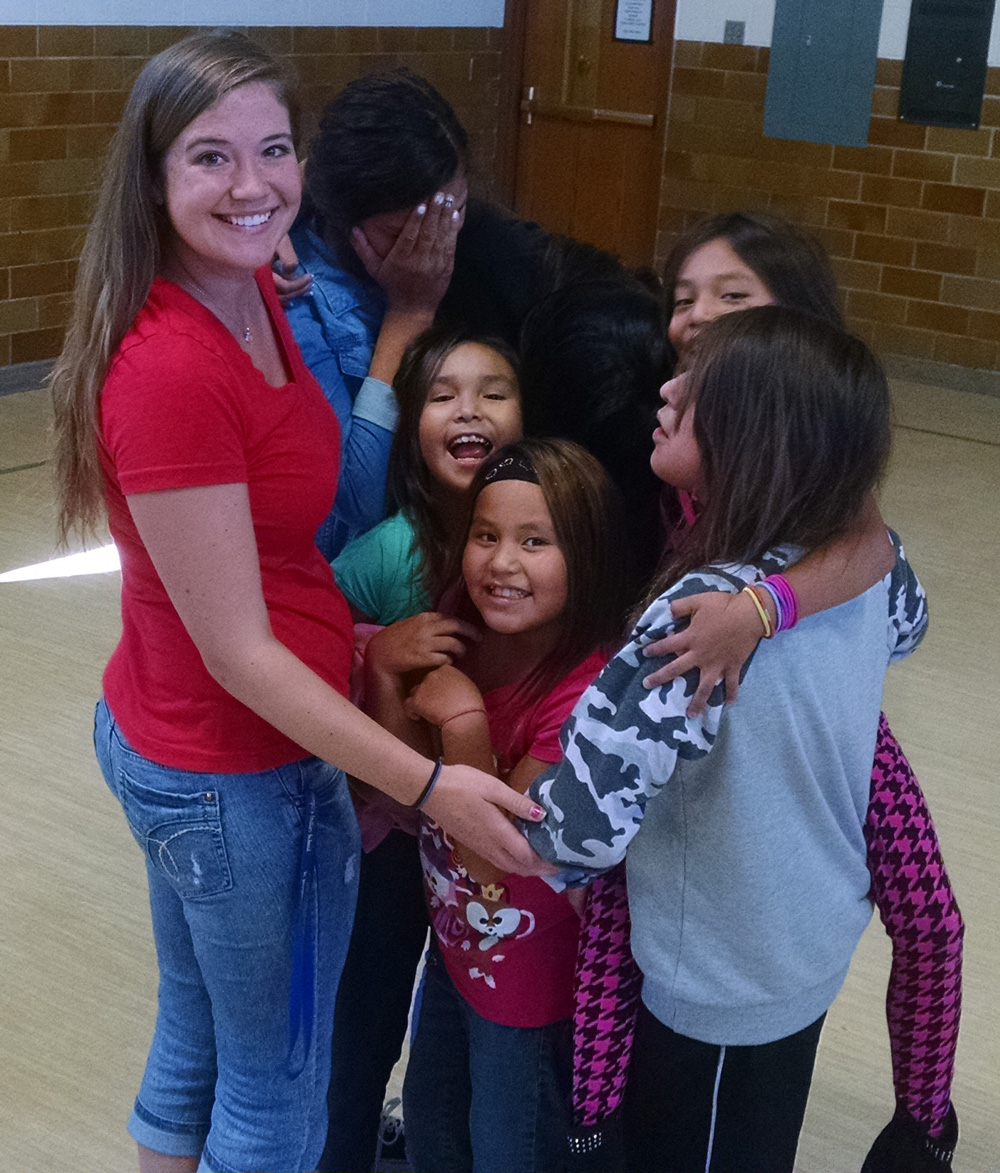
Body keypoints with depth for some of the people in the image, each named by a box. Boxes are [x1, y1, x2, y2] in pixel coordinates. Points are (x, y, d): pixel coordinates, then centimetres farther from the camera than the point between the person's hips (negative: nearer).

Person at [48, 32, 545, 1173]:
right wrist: (430, 786, -25)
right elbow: (237, 652, -25)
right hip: (239, 774, -8)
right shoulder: (172, 370, -28)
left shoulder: (256, 301, -1)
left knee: (195, 1040, 27)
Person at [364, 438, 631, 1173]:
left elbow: (491, 854, -27)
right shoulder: (464, 637, -9)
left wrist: (463, 721, -36)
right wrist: (383, 667, -24)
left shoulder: (589, 692, -31)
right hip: (455, 947, 7)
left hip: (534, 982, -7)